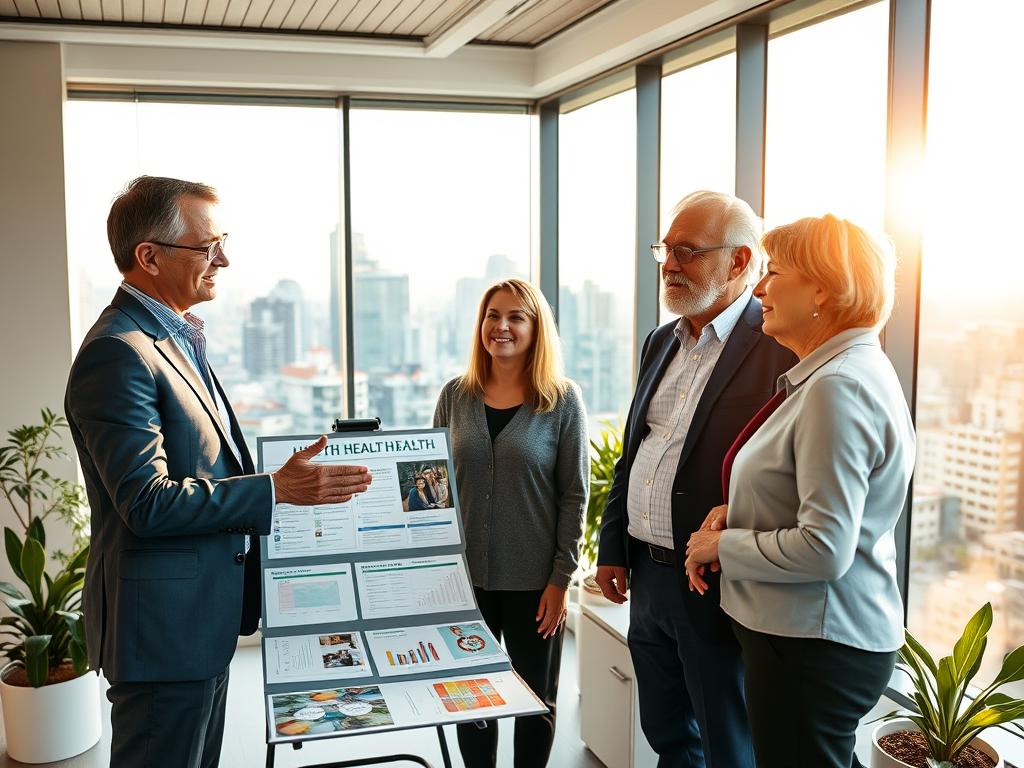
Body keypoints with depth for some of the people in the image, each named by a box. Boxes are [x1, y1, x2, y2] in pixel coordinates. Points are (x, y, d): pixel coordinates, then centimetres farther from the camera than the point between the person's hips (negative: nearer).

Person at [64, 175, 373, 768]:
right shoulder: (118, 352, -20)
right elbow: (148, 502, -26)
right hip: (164, 628, -10)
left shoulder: (179, 338, 12)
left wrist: (287, 473, 10)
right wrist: (277, 488, -23)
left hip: (202, 617, 10)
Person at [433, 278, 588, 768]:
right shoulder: (455, 396, 2)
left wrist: (560, 579, -9)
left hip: (534, 580, -2)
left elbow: (574, 495, -5)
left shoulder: (563, 400, -5)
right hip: (465, 576, 2)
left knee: (535, 699, 12)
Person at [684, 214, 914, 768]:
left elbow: (825, 549, -26)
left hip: (813, 649, -10)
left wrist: (722, 545, -12)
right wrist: (735, 514, 4)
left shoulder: (838, 388, -22)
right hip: (816, 635, 10)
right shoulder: (841, 372, 11)